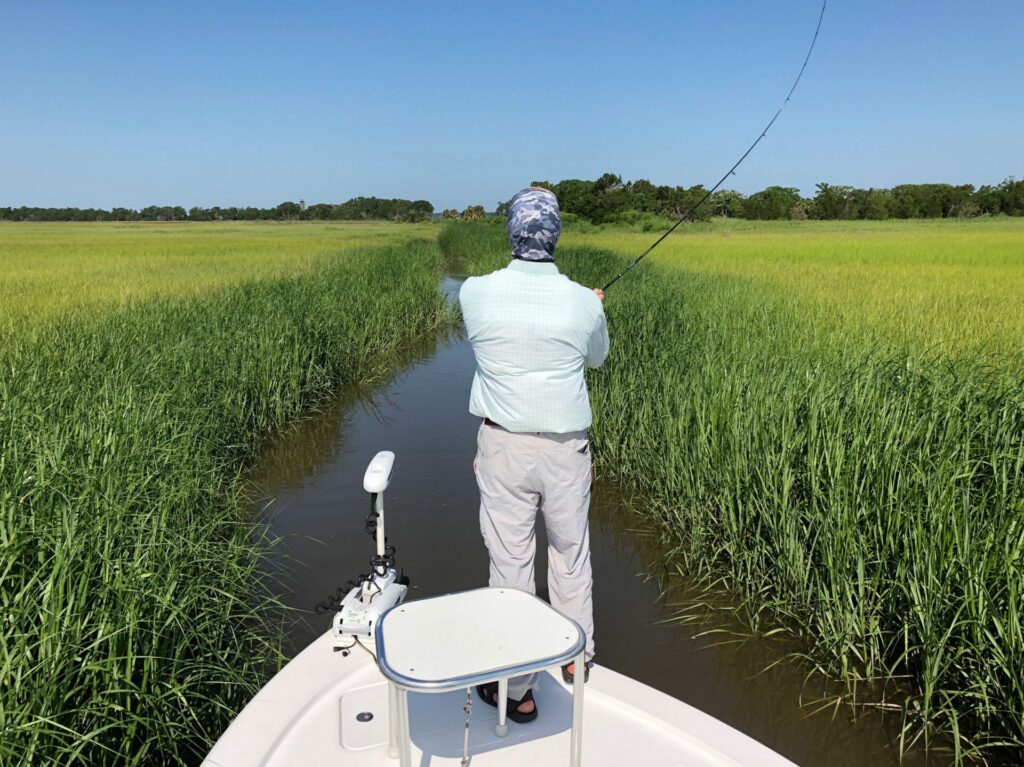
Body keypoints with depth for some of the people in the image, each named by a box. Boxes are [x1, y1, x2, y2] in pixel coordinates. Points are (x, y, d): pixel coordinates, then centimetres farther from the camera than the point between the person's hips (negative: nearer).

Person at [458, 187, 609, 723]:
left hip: (503, 447, -1)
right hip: (565, 448, 1)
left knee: (510, 561, 9)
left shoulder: (475, 292, -10)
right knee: (570, 552, 21)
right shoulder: (584, 303, -9)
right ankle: (577, 657, 40)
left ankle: (517, 689, 22)